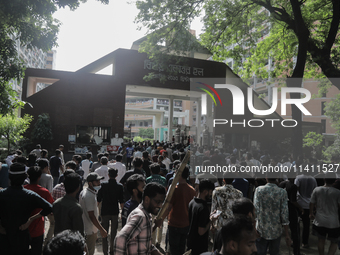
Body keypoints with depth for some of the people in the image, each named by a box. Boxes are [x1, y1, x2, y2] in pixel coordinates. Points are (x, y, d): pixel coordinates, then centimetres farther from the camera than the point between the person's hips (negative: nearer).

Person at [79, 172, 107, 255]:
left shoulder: (84, 192, 4)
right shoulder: (89, 196, -27)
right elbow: (91, 216, -27)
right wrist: (101, 230, -23)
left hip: (84, 228, 10)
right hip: (90, 230, -10)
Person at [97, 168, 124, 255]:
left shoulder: (103, 185, -8)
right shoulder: (120, 186, -8)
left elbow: (98, 200, -3)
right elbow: (121, 201, -4)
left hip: (105, 212, -1)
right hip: (115, 212, 1)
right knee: (113, 232, 16)